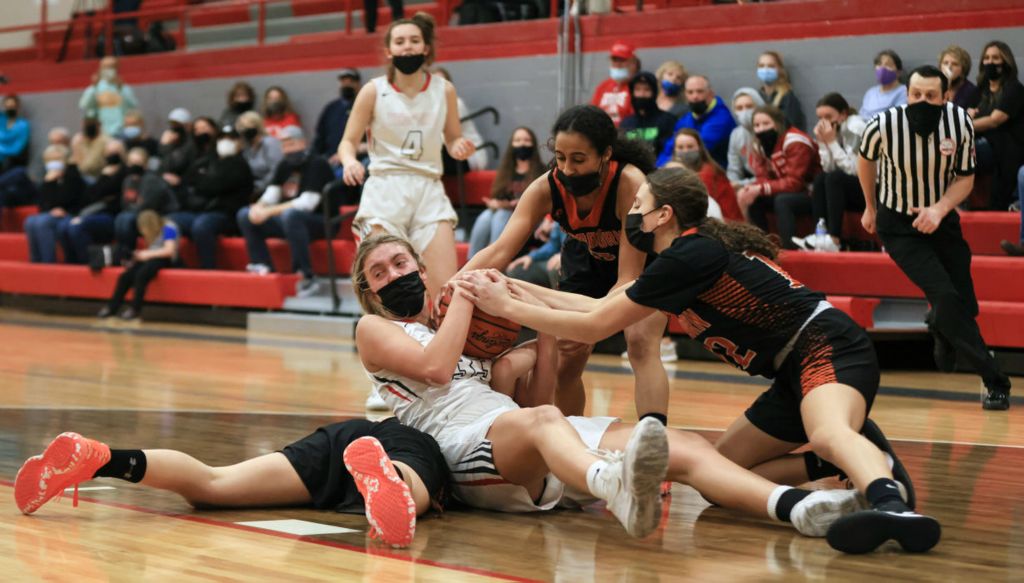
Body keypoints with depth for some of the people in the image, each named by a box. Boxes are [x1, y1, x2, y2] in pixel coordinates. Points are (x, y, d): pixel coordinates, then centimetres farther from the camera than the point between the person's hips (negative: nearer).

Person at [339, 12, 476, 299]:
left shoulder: (444, 90, 7)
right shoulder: (374, 91, 2)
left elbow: (452, 140, 16)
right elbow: (348, 141, 6)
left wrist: (461, 147, -8)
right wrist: (349, 161, -17)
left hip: (429, 191, 2)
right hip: (385, 190, -2)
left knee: (445, 287, -10)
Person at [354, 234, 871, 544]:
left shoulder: (453, 330, 36)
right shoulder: (374, 330, 18)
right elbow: (434, 366, -3)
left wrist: (546, 327, 17)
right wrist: (463, 294, 6)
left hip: (531, 454, 7)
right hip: (461, 446, -7)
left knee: (684, 448, -14)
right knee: (543, 420, -43)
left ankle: (795, 505, -38)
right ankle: (618, 490, -78)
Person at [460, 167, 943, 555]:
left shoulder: (690, 256, -13)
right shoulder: (694, 252, 16)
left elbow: (593, 327, -9)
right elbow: (601, 308, 23)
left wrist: (505, 307, 0)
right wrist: (518, 288, 21)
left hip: (827, 349, -10)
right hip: (796, 373, 10)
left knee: (827, 436, -40)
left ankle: (890, 503, -69)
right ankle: (864, 464, -1)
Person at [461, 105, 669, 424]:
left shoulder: (630, 184, -38)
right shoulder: (546, 188, -27)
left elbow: (629, 278, -38)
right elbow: (500, 250, -35)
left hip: (644, 266, -4)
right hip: (587, 264, 4)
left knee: (641, 344, -26)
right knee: (565, 362, 2)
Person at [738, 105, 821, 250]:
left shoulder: (795, 142, -21)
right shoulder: (760, 145, 2)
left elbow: (794, 183, -26)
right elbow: (763, 179, -1)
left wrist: (760, 189, -32)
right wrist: (751, 189, -25)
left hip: (815, 194, -8)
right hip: (791, 192, 8)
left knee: (782, 201, -32)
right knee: (754, 199, -10)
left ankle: (789, 249, -32)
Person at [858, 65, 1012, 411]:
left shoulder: (960, 122, -17)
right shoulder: (883, 127, -23)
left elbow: (965, 177, -5)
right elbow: (865, 160, 1)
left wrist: (939, 210, -23)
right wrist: (870, 208, 14)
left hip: (942, 219, 3)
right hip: (899, 226, -3)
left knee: (966, 305, 2)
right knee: (946, 297, -19)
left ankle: (941, 333, 41)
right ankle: (995, 382, -12)